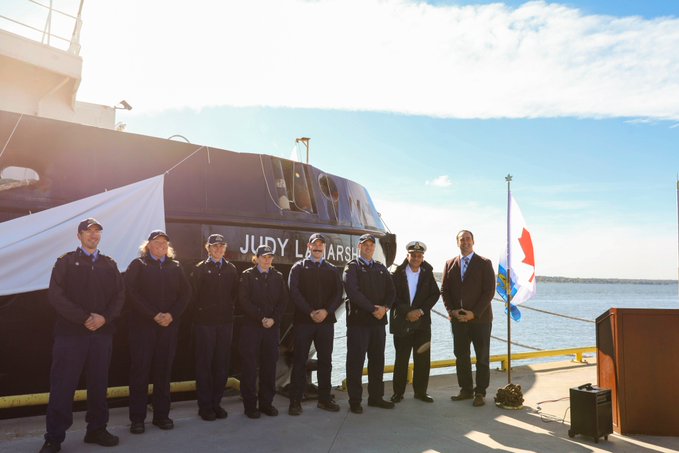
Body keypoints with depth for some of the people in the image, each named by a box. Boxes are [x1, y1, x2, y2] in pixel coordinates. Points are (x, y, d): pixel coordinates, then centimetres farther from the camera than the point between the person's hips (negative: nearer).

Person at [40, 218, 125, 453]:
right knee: (62, 386, 0)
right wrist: (85, 318, -13)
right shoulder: (66, 261, 4)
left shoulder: (109, 264, 13)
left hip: (102, 333, 3)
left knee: (99, 384, 8)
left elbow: (119, 296, 8)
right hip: (70, 332, -3)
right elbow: (55, 295, -6)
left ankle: (97, 430, 20)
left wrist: (104, 318, -10)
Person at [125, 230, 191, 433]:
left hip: (169, 325, 3)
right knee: (140, 370, -1)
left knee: (163, 369, 6)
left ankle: (161, 414, 14)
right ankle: (137, 417, 8)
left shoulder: (175, 266, 12)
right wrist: (154, 315, -14)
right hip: (143, 324, -2)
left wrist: (172, 314, -9)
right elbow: (132, 292, -7)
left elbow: (186, 293, 6)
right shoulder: (138, 265, 4)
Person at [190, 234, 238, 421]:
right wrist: (200, 311, -2)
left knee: (222, 364, 6)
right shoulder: (200, 269, -1)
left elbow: (235, 293, 13)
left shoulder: (231, 269, 10)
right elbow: (193, 294, -3)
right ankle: (205, 405, 12)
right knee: (204, 364, 3)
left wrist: (229, 309, 4)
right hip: (204, 321, -3)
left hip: (225, 321, 3)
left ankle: (216, 402, 18)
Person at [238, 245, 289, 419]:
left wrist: (273, 319, -9)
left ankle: (266, 402, 16)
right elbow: (244, 301, -6)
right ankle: (250, 405, 10)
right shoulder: (247, 275, 2)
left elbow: (283, 300, 6)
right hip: (251, 326, -3)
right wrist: (261, 318, -12)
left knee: (269, 365, 6)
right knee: (249, 366, 0)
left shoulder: (278, 277, 11)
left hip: (272, 326, 3)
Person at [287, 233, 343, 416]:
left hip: (326, 320, 3)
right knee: (300, 361, 1)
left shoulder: (332, 270, 13)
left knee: (325, 361, 8)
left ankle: (324, 399, 18)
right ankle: (295, 401, 7)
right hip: (303, 320, -3)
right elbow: (294, 292, -5)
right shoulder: (299, 267, 5)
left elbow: (338, 294, 5)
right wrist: (311, 312, -13)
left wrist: (326, 311, -11)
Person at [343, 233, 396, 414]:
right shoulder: (352, 267, -1)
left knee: (377, 360, 11)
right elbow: (353, 291, -13)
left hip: (379, 320, 6)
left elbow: (391, 291, 11)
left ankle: (376, 397, 22)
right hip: (358, 319, -5)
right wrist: (373, 309, -16)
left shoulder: (381, 268, 17)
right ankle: (355, 400, 8)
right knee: (355, 361, 0)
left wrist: (384, 308, -8)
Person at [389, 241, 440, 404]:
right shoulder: (397, 274, -3)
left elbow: (435, 294, 2)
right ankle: (398, 392, 16)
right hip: (402, 323, -2)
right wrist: (407, 313, -14)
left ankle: (420, 391, 17)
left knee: (422, 358, 4)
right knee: (401, 358, 5)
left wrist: (421, 310, -10)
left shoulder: (427, 274, 5)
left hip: (422, 322, 2)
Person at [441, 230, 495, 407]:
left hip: (480, 318, -3)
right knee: (461, 356, 7)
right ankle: (466, 390, 18)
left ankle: (480, 392, 12)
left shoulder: (485, 263, -1)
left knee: (482, 358, 3)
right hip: (457, 319, 3)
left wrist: (474, 313, -14)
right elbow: (444, 290, 9)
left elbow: (489, 291, -7)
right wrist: (451, 310, -5)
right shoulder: (450, 264, 10)